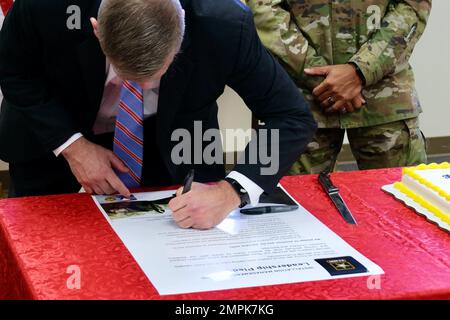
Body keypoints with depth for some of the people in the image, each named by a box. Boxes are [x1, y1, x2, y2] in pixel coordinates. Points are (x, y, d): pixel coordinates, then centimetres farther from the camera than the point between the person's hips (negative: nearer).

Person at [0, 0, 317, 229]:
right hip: (54, 132, 0)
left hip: (169, 137, 0)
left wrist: (231, 191, -43)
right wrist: (71, 145, -27)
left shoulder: (225, 27, -36)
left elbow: (294, 118, -29)